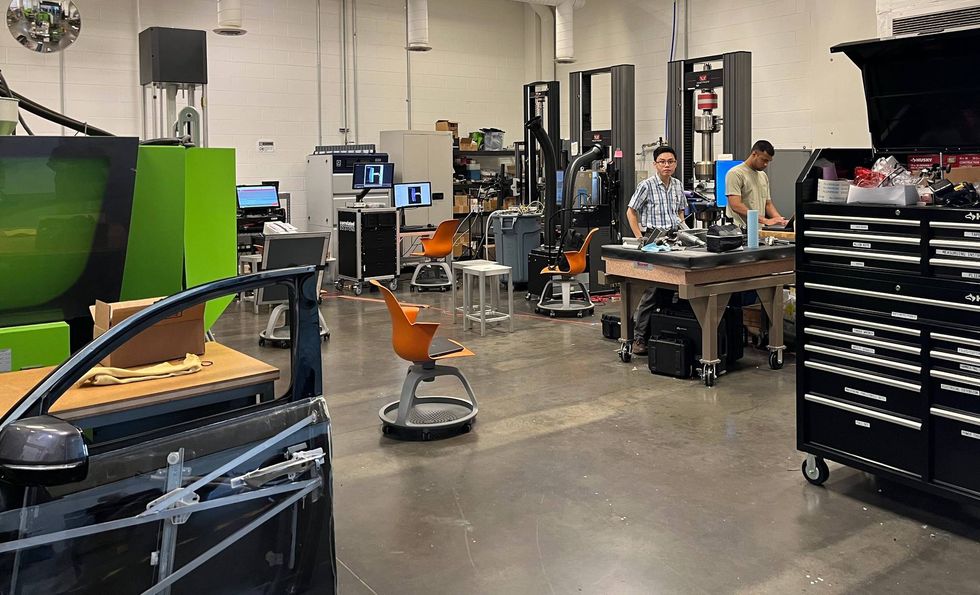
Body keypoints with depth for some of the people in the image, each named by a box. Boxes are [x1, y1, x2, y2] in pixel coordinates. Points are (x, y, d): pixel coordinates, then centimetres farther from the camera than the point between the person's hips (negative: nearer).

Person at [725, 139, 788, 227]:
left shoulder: (763, 176, 19)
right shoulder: (735, 173, -6)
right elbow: (736, 205, -17)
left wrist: (779, 219, 2)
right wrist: (764, 220, -21)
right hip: (741, 230, -7)